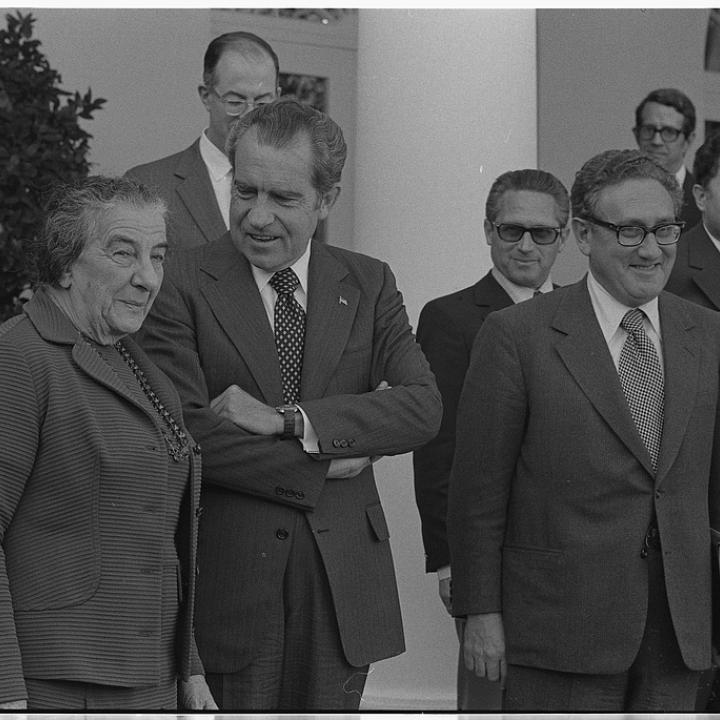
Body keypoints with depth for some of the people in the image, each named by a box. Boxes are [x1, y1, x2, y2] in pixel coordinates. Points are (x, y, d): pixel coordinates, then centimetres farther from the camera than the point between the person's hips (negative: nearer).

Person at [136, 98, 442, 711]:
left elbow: (424, 407, -5)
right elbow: (185, 432, -13)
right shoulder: (182, 286, -3)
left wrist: (288, 420, -14)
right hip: (228, 579, -3)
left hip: (343, 584, 3)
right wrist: (324, 464, -11)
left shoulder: (369, 285, 9)